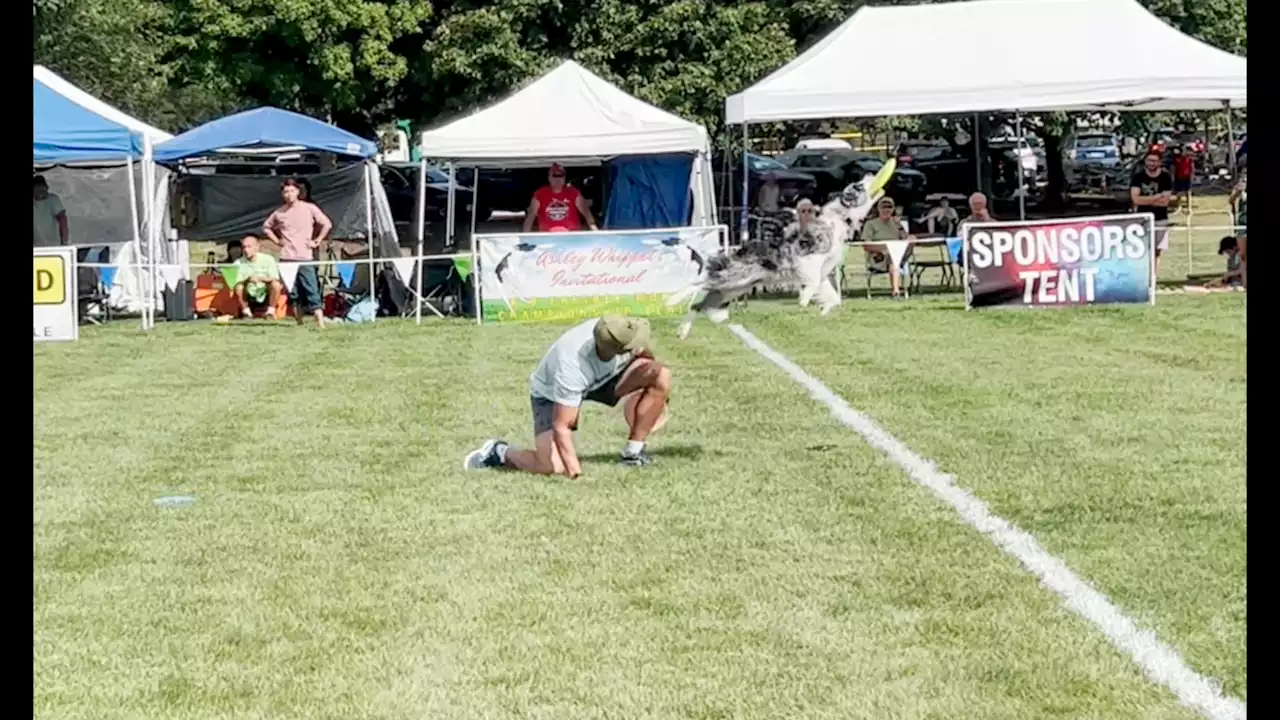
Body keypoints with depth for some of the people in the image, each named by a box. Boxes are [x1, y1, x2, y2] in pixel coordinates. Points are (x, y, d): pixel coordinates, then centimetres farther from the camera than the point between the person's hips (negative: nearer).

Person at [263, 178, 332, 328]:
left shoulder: (309, 208, -1)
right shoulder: (279, 213, 8)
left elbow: (327, 224, 3)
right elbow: (266, 227, 23)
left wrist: (317, 241, 0)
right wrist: (277, 240, 11)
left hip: (305, 257, -3)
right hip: (286, 258, 3)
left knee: (312, 291, -11)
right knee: (294, 293, 5)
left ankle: (321, 323, -16)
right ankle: (299, 323, 12)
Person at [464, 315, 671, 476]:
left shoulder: (622, 331, -29)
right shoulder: (572, 366, -43)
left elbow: (645, 354, -1)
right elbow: (561, 427, -38)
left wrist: (657, 397, 13)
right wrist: (577, 474, -45)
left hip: (604, 376, 6)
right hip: (551, 392, -6)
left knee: (661, 375, -18)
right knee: (553, 467, -25)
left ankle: (633, 453, -4)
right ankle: (500, 453, 7)